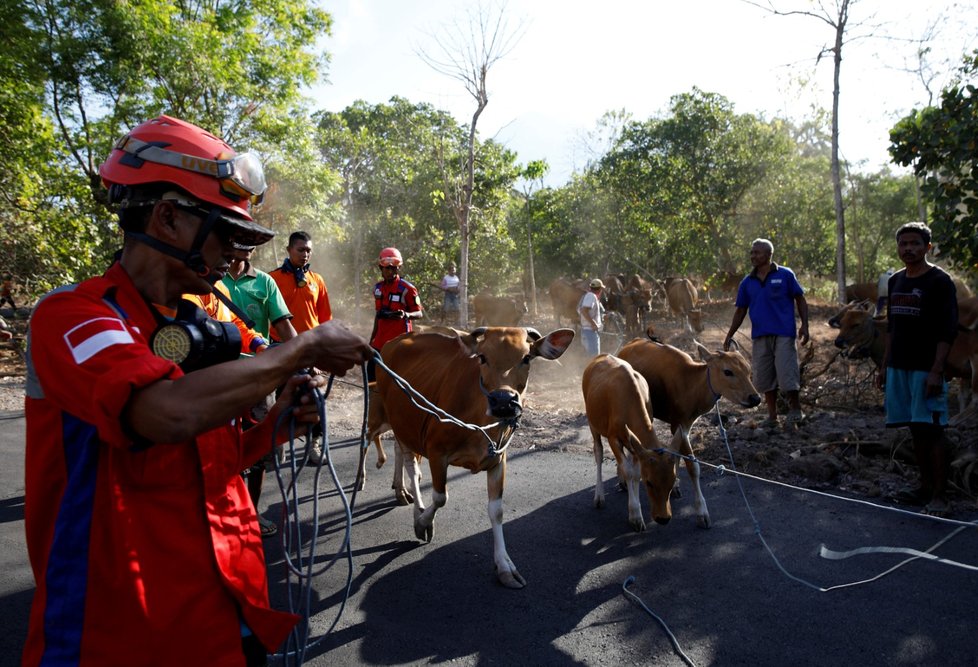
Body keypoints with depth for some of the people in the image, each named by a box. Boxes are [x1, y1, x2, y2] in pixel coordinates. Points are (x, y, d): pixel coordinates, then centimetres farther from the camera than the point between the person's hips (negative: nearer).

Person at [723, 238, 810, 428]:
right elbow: (740, 311, 12)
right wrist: (729, 336, 8)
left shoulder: (785, 275, 0)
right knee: (764, 377, 8)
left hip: (783, 334, -4)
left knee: (787, 373, -7)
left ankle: (795, 409, 14)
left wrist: (804, 326, -7)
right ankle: (772, 416, 20)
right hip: (760, 336, 4)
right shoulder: (747, 282, 9)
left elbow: (800, 300, 3)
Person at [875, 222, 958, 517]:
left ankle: (939, 495, 1)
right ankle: (926, 487, 20)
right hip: (898, 368, 6)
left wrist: (936, 371, -18)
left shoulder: (940, 281, -7)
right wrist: (884, 366, 16)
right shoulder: (895, 281, 13)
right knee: (916, 430, 11)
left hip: (926, 369, -6)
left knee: (931, 431, -5)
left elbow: (947, 331, -12)